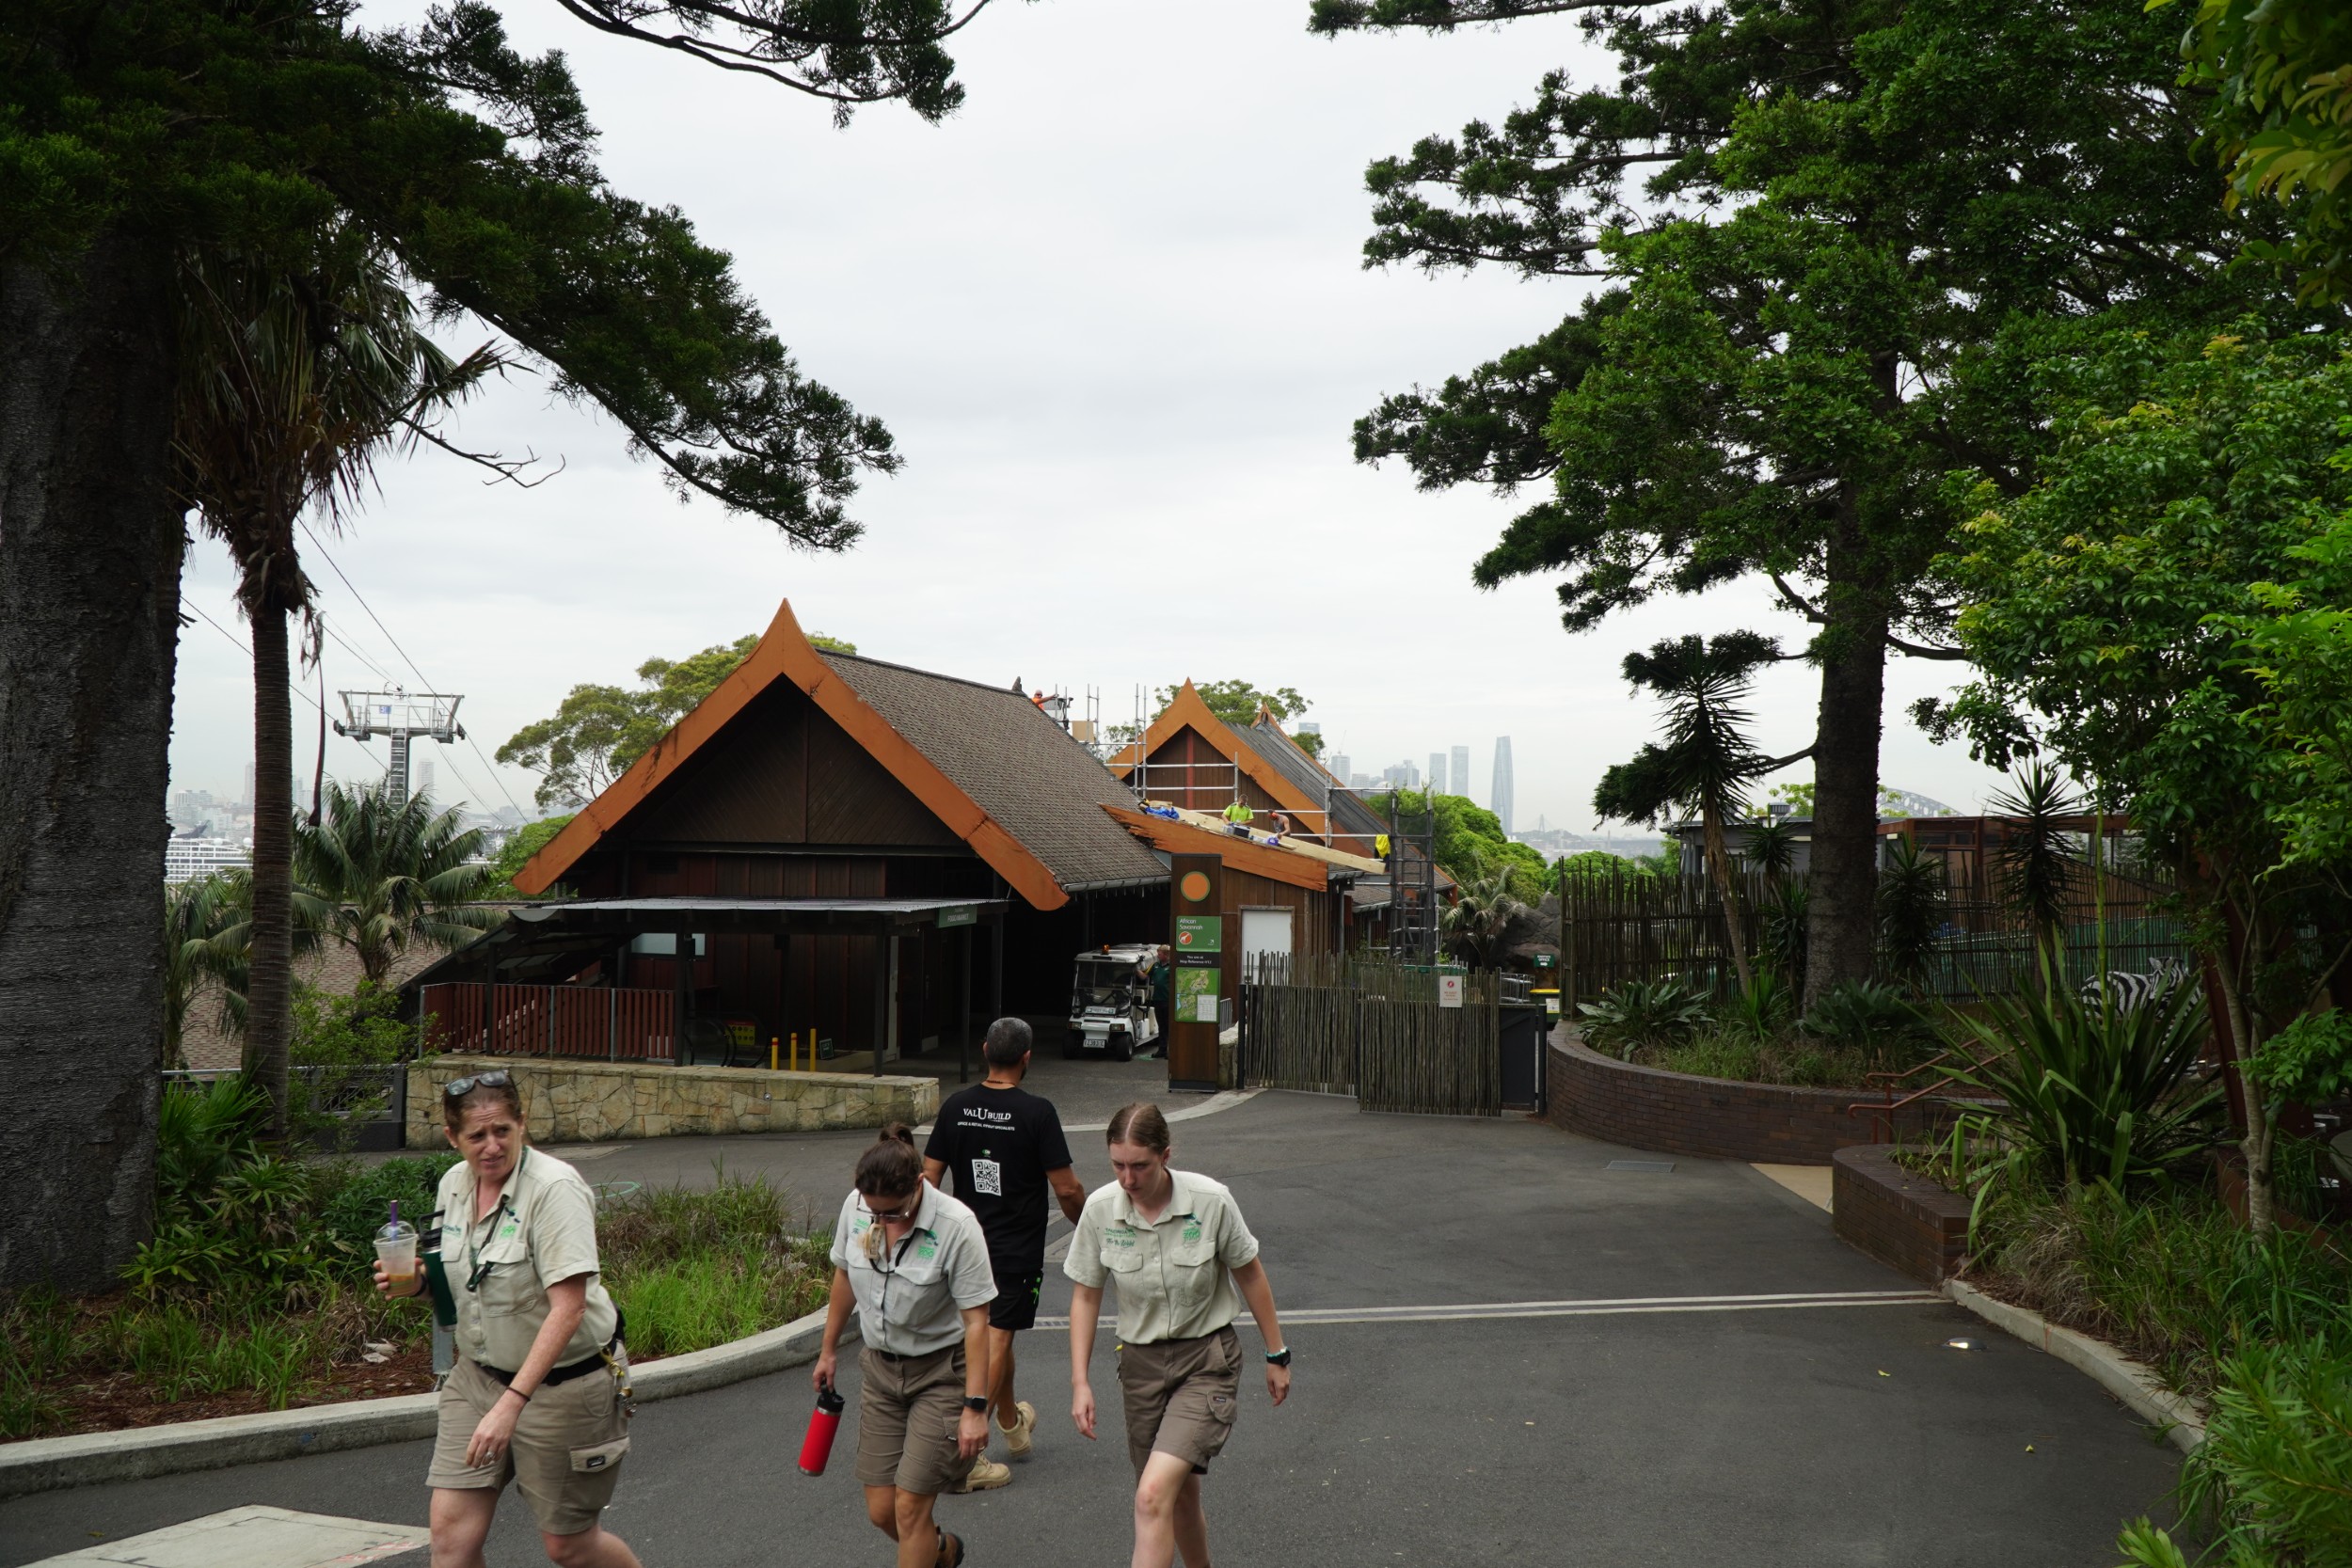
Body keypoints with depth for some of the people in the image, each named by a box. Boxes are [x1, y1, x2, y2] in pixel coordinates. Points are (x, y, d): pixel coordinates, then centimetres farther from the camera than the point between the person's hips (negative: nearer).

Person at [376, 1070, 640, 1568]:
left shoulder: (555, 1187, -22)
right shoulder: (454, 1184, 2)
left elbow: (567, 1308, -28)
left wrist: (511, 1403, -34)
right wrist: (415, 1281, -5)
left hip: (563, 1382, -6)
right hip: (478, 1374, 6)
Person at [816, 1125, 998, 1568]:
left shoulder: (956, 1227, -24)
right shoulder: (855, 1207, -9)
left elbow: (976, 1320, -20)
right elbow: (845, 1277, 10)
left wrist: (975, 1406, -21)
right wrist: (828, 1350, 19)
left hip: (941, 1374, -5)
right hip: (879, 1369, 5)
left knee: (909, 1508, -8)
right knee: (880, 1511, 7)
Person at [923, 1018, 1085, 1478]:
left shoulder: (955, 1107, -2)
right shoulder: (1037, 1112, -16)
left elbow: (929, 1178, 1)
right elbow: (1067, 1189, -13)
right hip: (1019, 1249, -5)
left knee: (994, 1334, 22)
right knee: (995, 1341, -2)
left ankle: (1013, 1423, 40)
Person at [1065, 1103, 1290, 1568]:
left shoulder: (1211, 1201, -16)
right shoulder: (1100, 1208, -9)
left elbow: (1250, 1277, -2)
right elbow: (1085, 1295, 2)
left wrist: (1276, 1355, 5)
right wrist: (1080, 1382, -3)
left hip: (1207, 1359, -3)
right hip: (1141, 1362, 4)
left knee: (1153, 1495, -19)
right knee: (1181, 1495, 14)